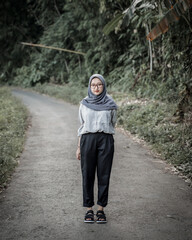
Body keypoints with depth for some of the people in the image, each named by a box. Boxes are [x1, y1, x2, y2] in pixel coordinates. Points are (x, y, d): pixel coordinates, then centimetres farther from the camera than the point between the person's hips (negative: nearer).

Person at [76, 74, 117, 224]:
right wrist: (79, 147, 9)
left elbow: (113, 123, 14)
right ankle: (89, 209, 12)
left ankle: (101, 209, 12)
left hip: (105, 140, -1)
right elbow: (82, 126, 12)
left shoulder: (110, 104, 5)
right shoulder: (84, 104, 8)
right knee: (88, 175, 2)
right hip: (87, 140, 1)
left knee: (104, 175, 1)